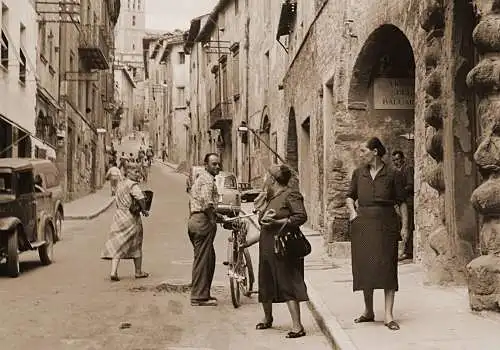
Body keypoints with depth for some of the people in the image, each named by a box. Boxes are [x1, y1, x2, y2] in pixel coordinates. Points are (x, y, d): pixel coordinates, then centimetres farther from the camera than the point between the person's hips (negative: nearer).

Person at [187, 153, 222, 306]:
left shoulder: (200, 178, 22)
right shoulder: (208, 179, -11)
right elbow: (207, 201, -24)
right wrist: (213, 219, -14)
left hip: (194, 218, 10)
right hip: (203, 220, -10)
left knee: (209, 258, 16)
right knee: (202, 259, -6)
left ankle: (203, 293, 21)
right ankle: (199, 297, -2)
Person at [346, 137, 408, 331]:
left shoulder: (393, 175, -1)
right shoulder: (358, 173, 9)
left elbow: (402, 202, 2)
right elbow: (350, 196, 21)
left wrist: (405, 226, -3)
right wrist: (352, 211, 3)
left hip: (386, 224, -3)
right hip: (363, 224, 4)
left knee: (387, 267, -5)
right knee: (364, 266, 7)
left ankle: (388, 315, -2)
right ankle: (368, 311, 22)